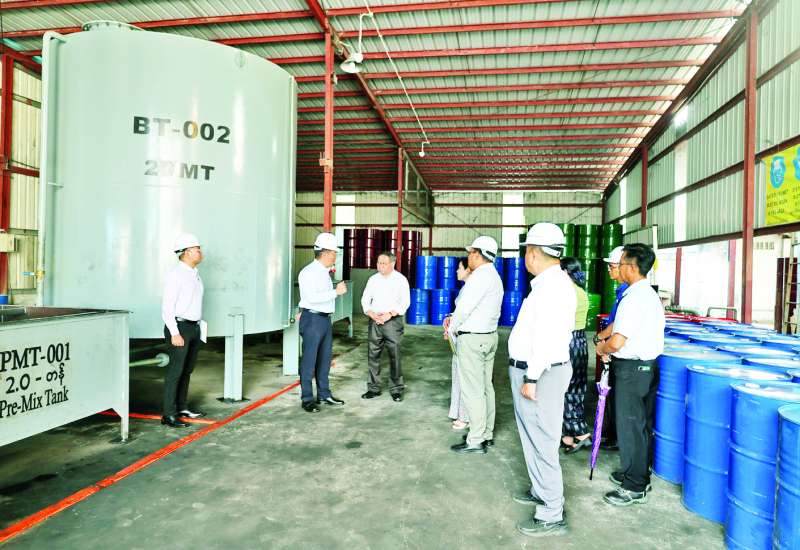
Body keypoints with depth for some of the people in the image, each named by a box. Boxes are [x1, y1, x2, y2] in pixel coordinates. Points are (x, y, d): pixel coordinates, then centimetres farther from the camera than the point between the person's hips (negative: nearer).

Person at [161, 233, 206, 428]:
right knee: (175, 370, -5)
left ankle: (181, 407, 24)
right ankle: (168, 415, 1)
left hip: (194, 327, 8)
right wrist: (175, 333, -20)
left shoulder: (194, 273, 12)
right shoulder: (176, 274, -14)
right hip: (179, 327, -8)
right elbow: (167, 306, -17)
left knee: (187, 370, 14)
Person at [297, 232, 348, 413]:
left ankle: (324, 394, 27)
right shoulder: (309, 272, -14)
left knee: (325, 359, 15)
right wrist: (336, 292, -22)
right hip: (313, 320, -9)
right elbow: (312, 297, -24)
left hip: (325, 319, 9)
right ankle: (307, 399, 8)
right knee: (309, 361, -1)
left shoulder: (324, 272, 14)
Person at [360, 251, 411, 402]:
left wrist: (389, 314, -16)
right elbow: (365, 300, 9)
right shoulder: (373, 279, 9)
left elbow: (405, 302, -5)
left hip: (393, 321, -3)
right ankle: (374, 388, 15)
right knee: (373, 355, 4)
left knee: (394, 356, -4)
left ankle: (396, 389, 8)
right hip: (375, 321, 4)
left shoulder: (401, 279, -1)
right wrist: (372, 315, -8)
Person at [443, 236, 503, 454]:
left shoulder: (480, 276, -17)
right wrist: (454, 318, 9)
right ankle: (487, 433, 24)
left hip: (472, 338, -10)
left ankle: (476, 440, 5)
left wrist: (452, 328, -2)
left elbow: (465, 306, -17)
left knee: (472, 389, -2)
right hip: (489, 336, 10)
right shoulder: (494, 276, 15)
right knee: (485, 386, 15)